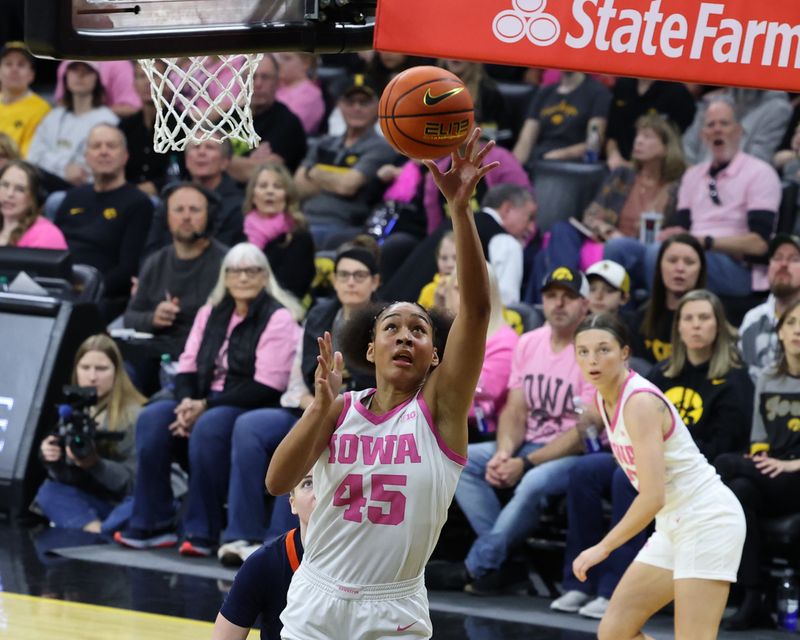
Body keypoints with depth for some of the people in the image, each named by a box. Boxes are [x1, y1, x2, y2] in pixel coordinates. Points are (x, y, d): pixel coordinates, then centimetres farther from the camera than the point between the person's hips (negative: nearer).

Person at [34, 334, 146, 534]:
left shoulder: (134, 415, -16)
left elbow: (136, 482, -17)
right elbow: (68, 478, 0)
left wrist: (94, 464, -32)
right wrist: (53, 460, -22)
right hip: (102, 501, 6)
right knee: (49, 492, -16)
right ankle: (96, 533, -32)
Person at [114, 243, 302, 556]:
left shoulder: (278, 319, -5)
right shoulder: (211, 313, 17)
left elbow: (266, 387, -13)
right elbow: (187, 366, 13)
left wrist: (205, 407, -17)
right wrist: (186, 402, -11)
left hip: (254, 409, -6)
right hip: (204, 402, 6)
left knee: (209, 427, -37)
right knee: (152, 419, -21)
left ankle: (202, 532, -31)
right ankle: (152, 525, -21)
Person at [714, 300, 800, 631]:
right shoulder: (767, 380, 17)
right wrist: (758, 461, -5)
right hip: (768, 483, 5)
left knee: (726, 465, -26)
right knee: (740, 491, -31)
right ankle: (751, 598, -34)